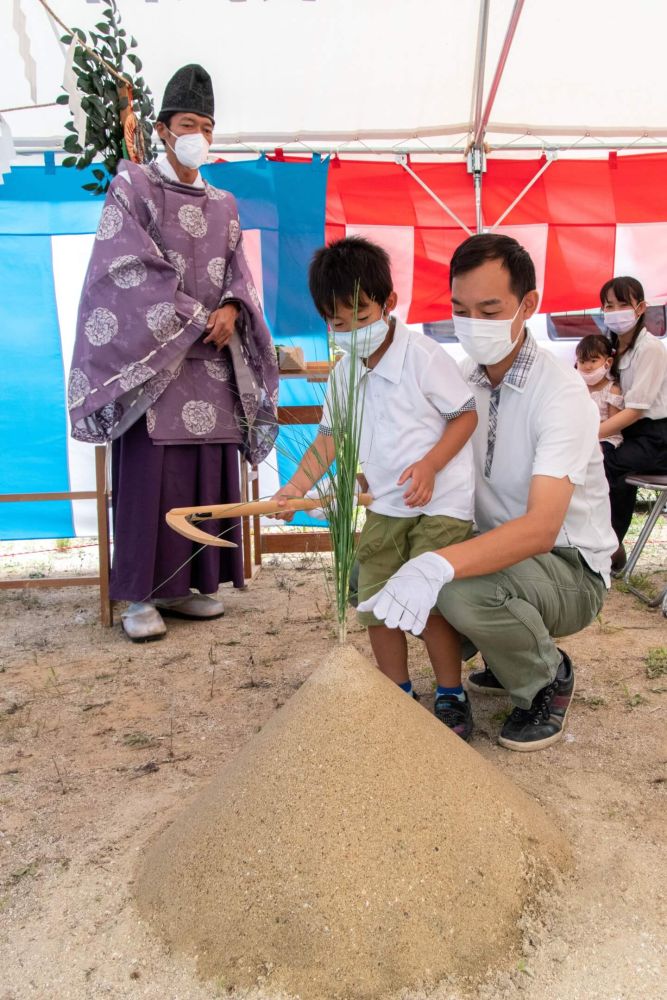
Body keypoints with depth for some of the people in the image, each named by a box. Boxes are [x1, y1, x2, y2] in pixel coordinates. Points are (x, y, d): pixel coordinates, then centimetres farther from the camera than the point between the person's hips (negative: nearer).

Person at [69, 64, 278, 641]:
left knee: (208, 470, 1)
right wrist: (195, 319, -12)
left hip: (210, 359, 5)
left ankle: (182, 584, 11)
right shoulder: (133, 186, 5)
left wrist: (231, 310, -10)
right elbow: (133, 268, -7)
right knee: (150, 473, -8)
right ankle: (140, 594, -1)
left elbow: (237, 273, 12)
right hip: (152, 352, -5)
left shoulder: (223, 206, 20)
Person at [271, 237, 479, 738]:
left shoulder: (423, 357, -12)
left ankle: (452, 696, 15)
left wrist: (430, 464, -20)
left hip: (441, 502, -6)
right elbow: (330, 437, 11)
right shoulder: (344, 373, 6)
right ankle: (399, 694, 26)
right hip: (384, 506, 6)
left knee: (428, 600, -8)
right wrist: (296, 487, 0)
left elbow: (467, 414, -8)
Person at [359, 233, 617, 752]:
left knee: (466, 591, -36)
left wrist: (440, 565, -51)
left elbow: (542, 527, -35)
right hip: (495, 546, 7)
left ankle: (550, 676, -1)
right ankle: (501, 652, 13)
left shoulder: (561, 393, -22)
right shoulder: (464, 379, -1)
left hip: (569, 567, -7)